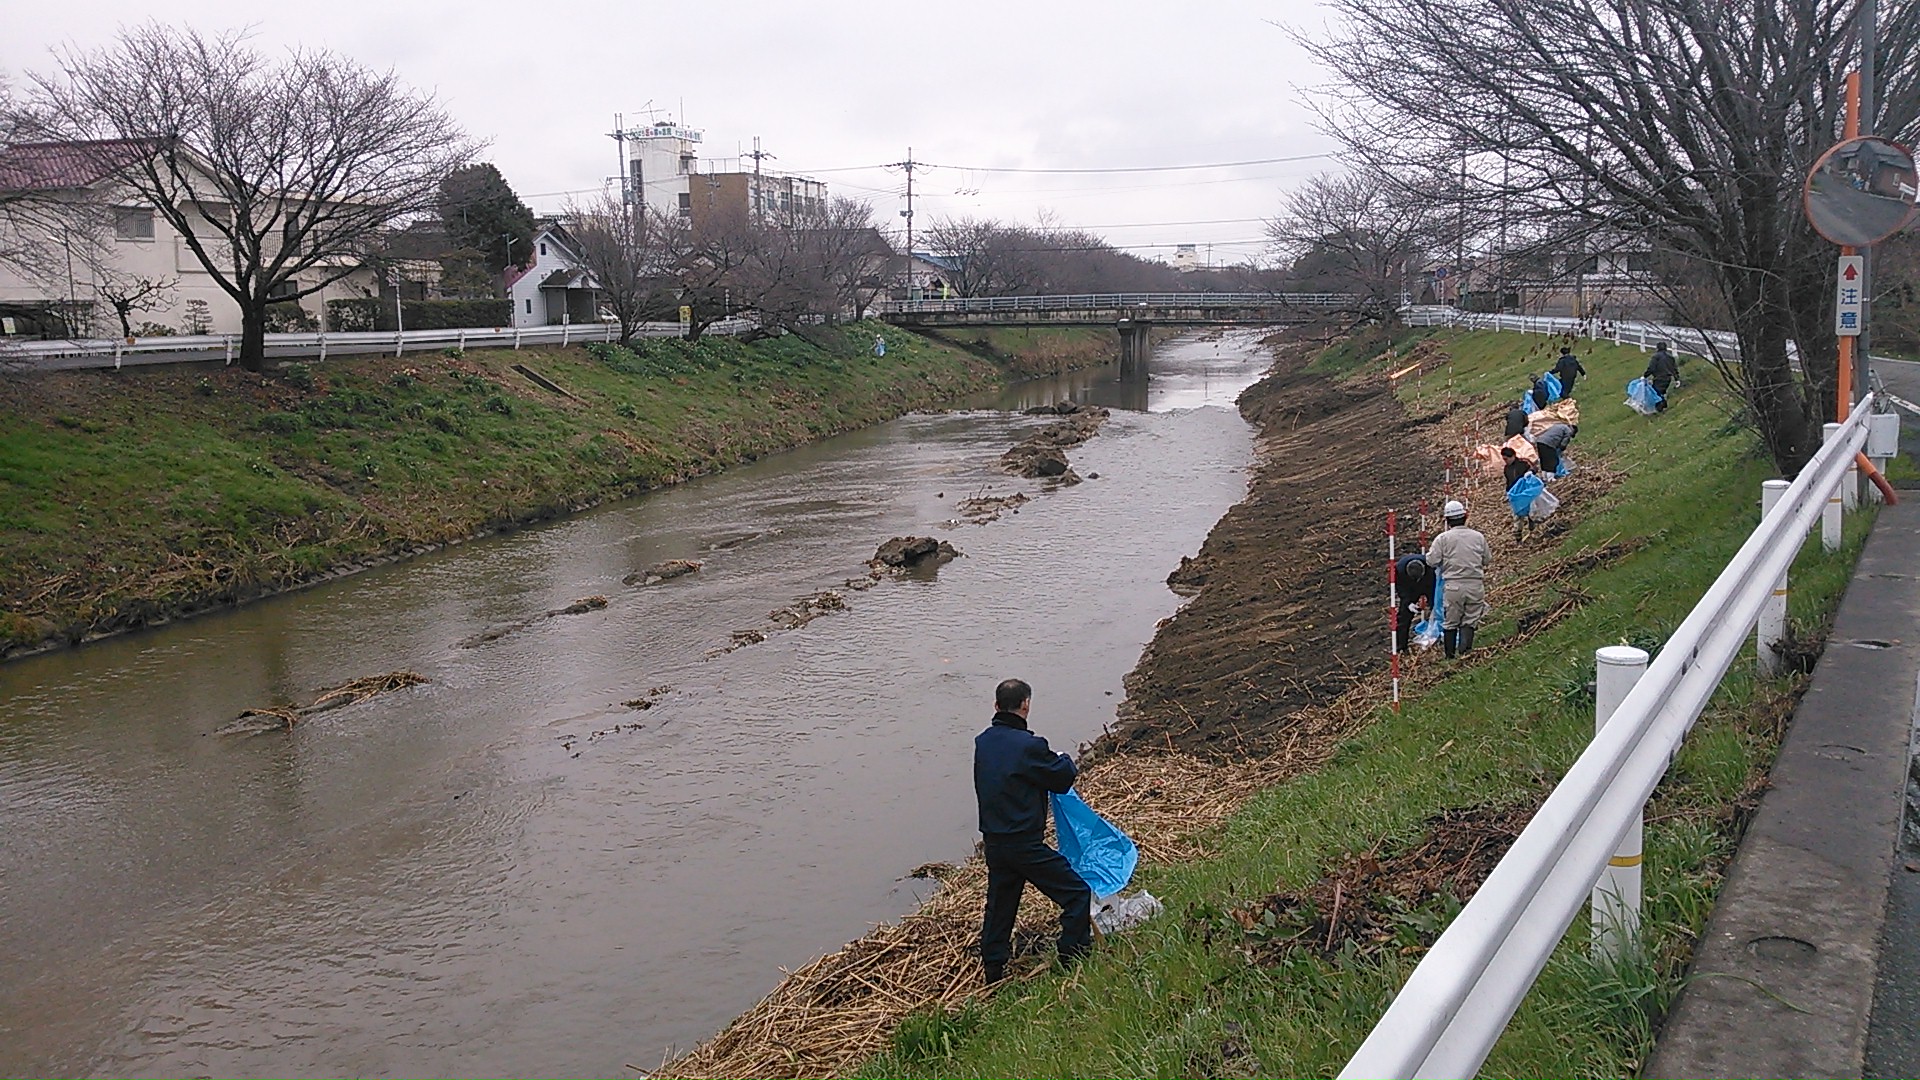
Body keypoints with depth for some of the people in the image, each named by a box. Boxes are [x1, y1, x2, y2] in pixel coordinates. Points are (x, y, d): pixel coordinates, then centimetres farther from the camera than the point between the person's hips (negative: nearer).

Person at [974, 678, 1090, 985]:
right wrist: (1066, 761, 14)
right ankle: (1074, 963, 6)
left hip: (993, 842, 8)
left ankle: (993, 972, 26)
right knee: (1077, 893, 4)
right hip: (1025, 843, -8)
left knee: (999, 906, 19)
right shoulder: (1029, 745, -19)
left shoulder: (982, 742, 4)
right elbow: (1063, 779, -7)